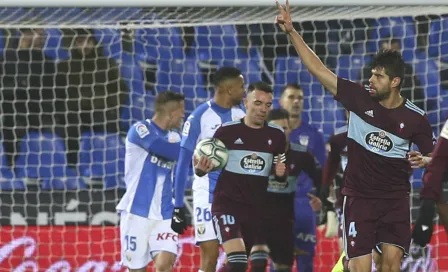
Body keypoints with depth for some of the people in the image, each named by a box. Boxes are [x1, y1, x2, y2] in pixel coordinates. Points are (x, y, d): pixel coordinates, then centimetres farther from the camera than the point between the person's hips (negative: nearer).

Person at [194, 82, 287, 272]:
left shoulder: (276, 135, 4)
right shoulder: (228, 131, -7)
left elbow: (281, 175, 14)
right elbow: (205, 164, -1)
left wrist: (281, 174, -9)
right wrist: (200, 168, -24)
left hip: (258, 207, 5)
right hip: (227, 203, -5)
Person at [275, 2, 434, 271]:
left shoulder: (415, 117, -4)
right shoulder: (360, 98, -5)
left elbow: (433, 155, 9)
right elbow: (318, 69, -6)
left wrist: (424, 161, -15)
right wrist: (292, 32, -11)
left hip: (395, 198, 0)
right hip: (359, 196, 0)